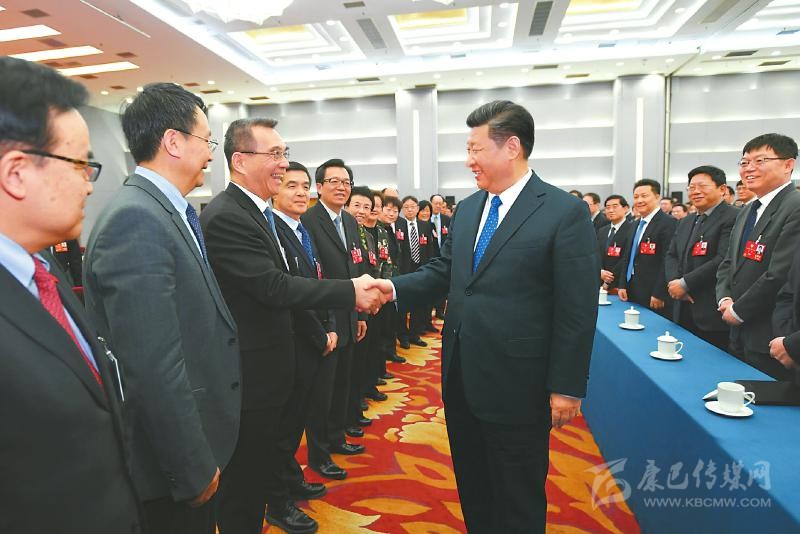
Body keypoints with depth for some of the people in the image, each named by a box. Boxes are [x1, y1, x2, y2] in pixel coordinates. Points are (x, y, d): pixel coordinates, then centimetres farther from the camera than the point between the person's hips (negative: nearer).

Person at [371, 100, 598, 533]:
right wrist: (395, 287, -7)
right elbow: (442, 271, 9)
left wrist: (567, 387, -13)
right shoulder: (466, 209, 8)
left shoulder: (565, 212, -12)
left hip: (516, 383, -6)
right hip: (461, 378, 7)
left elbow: (578, 310, -13)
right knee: (472, 486, 24)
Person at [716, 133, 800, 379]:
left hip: (771, 339, -8)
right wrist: (724, 299, -1)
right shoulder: (747, 212, 14)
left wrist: (738, 311, -13)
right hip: (740, 334, 8)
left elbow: (780, 274, -22)